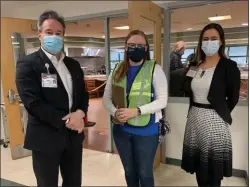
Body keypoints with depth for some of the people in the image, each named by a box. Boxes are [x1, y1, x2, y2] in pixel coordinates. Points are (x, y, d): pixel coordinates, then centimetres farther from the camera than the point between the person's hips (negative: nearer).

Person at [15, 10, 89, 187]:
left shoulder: (73, 64, 10)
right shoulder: (28, 64, -9)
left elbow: (83, 94, 9)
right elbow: (33, 103, -17)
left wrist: (80, 113, -12)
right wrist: (65, 120, -19)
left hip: (74, 135, 6)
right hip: (45, 137, -5)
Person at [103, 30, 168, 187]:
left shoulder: (155, 69, -8)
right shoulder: (118, 70, 4)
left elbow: (162, 100, -13)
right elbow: (106, 98, 4)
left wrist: (136, 111, -24)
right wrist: (115, 112, -16)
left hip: (146, 130, -4)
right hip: (121, 130, 4)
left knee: (144, 173, 14)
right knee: (129, 171, 22)